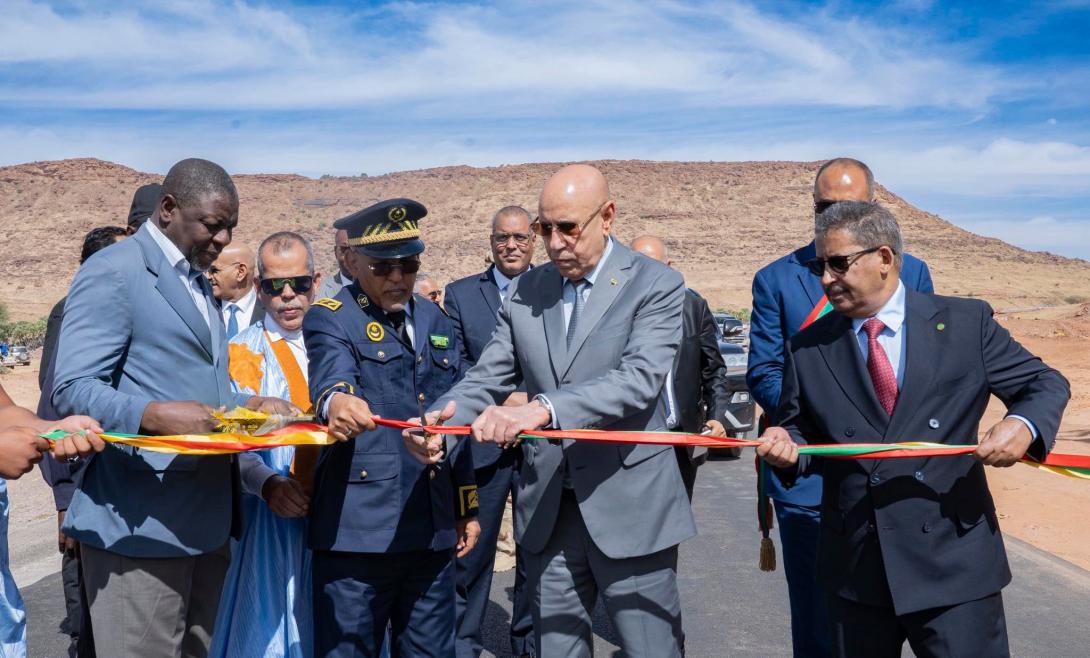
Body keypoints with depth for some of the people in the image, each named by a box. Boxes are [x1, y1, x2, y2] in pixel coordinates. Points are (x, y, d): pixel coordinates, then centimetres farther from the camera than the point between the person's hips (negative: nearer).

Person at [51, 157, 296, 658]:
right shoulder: (112, 272, -9)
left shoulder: (198, 282, 18)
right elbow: (72, 389, -16)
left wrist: (249, 406, 5)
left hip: (207, 520, 8)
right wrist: (156, 416, -31)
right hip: (139, 523, -8)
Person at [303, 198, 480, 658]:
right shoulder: (330, 318, -1)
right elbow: (331, 375, -25)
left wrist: (467, 508, 18)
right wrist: (337, 400, -48)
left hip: (433, 529, 5)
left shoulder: (435, 321, 15)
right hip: (358, 528, -5)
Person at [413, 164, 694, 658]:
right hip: (548, 508, 4)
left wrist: (543, 409, -34)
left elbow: (640, 379, -22)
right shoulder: (524, 292, 7)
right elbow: (487, 378, 4)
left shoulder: (656, 285, -8)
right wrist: (440, 417, -17)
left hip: (628, 506, -4)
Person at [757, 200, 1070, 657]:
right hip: (854, 568, 2)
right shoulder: (808, 349, 2)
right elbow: (800, 430, 9)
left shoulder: (966, 323, -2)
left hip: (955, 562, -2)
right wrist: (787, 447, -13)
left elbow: (1045, 384, 5)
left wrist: (1023, 425, -16)